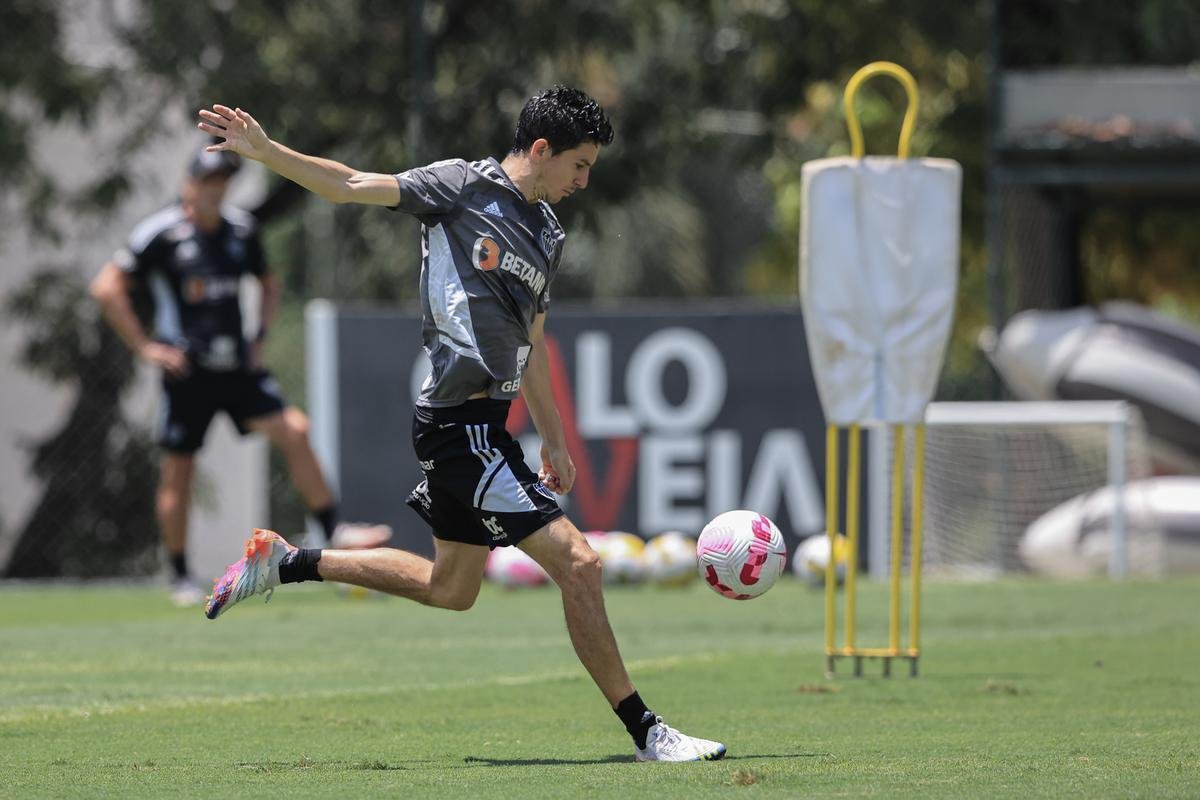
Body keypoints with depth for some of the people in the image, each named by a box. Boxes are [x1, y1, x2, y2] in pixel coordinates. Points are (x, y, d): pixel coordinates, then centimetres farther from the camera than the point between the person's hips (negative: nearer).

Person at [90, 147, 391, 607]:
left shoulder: (240, 230, 8)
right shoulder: (161, 233, -9)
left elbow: (268, 284, 25)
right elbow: (106, 288, -11)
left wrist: (260, 336, 11)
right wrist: (145, 347, -12)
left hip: (237, 363, 4)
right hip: (187, 371, -4)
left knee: (294, 431, -10)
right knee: (177, 472, 0)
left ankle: (334, 533, -6)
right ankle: (180, 579, 12)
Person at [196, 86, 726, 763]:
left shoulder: (549, 234, 16)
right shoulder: (466, 186, -6)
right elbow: (353, 186, -8)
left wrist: (555, 443, 23)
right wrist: (265, 151, -19)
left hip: (486, 422, 10)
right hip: (460, 421, -10)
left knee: (450, 587, 20)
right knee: (577, 560, -13)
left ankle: (285, 562, 30)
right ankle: (645, 732, -8)